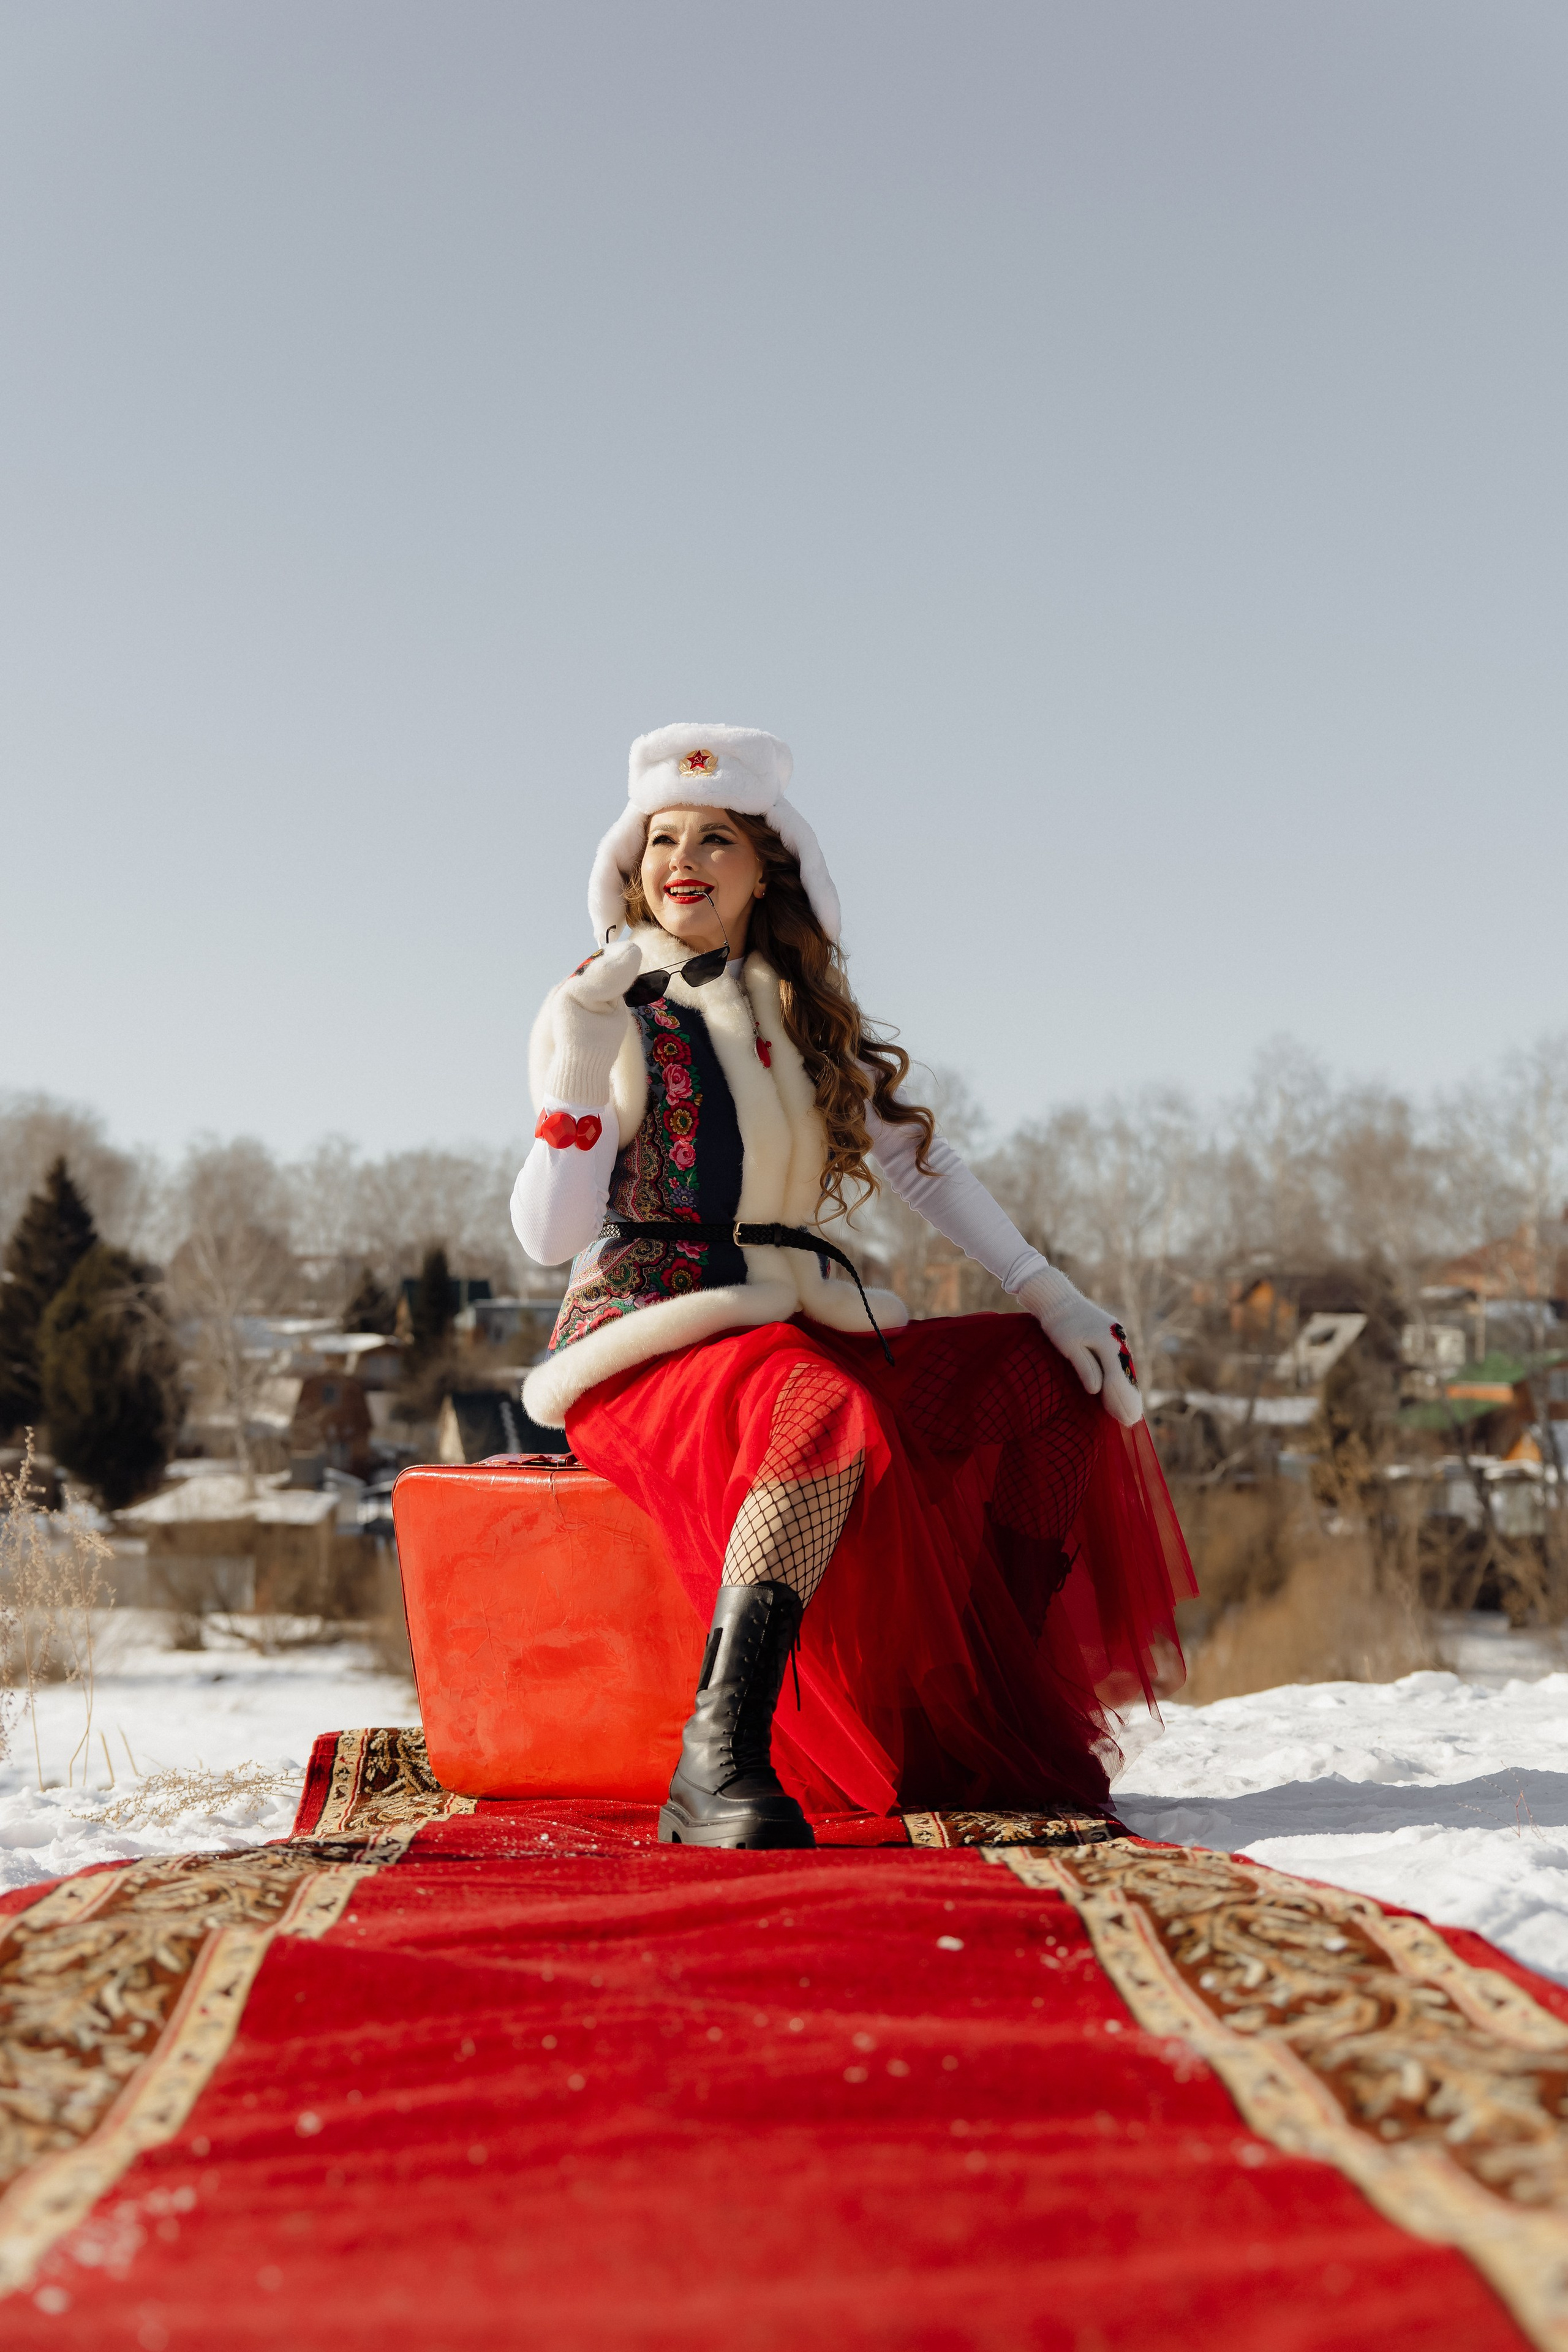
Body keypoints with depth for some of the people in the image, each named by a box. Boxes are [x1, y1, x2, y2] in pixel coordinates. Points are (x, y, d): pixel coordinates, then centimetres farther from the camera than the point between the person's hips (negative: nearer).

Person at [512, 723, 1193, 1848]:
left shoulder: (807, 1013, 18)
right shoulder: (603, 1011, 1)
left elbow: (921, 1158, 12)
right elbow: (549, 1234, -10)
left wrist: (1050, 1290, 2)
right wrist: (578, 1062, -22)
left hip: (806, 1331, 6)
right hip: (657, 1334, -6)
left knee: (1055, 1377, -8)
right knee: (825, 1416, -37)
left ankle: (998, 1719, -8)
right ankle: (721, 1758, -44)